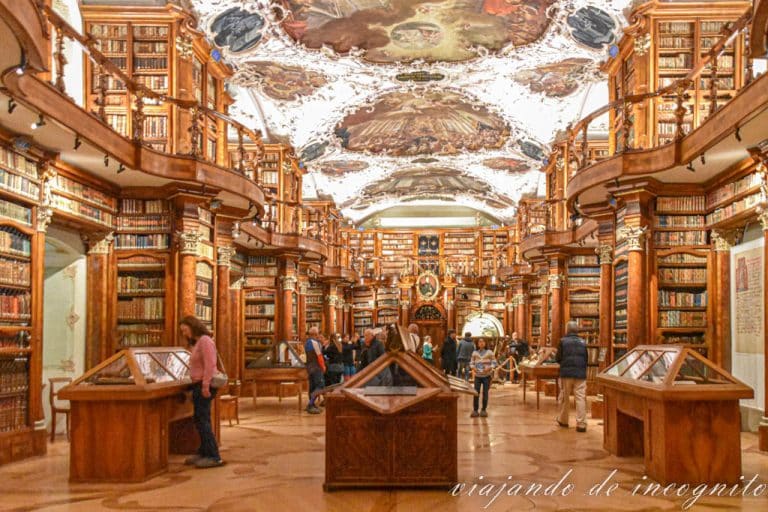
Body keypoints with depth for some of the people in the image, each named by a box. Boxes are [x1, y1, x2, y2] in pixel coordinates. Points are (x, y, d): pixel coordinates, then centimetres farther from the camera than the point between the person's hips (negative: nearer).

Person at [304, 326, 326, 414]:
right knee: (320, 385, -9)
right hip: (316, 367, -9)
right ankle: (310, 404, -17)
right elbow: (319, 356, -15)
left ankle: (312, 406, 16)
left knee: (312, 386, 13)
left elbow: (308, 355, 14)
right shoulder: (314, 342, -15)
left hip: (309, 367, 9)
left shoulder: (307, 342, 12)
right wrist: (323, 366, -6)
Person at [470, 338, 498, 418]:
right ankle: (475, 410, 6)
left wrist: (489, 368, -19)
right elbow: (471, 363, 7)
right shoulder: (474, 353, 1)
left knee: (485, 393, 3)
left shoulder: (489, 352, -3)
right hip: (477, 376, 1)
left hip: (487, 376, -1)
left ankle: (484, 410, 15)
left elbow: (494, 363, -2)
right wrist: (473, 367, -14)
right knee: (476, 393, -3)